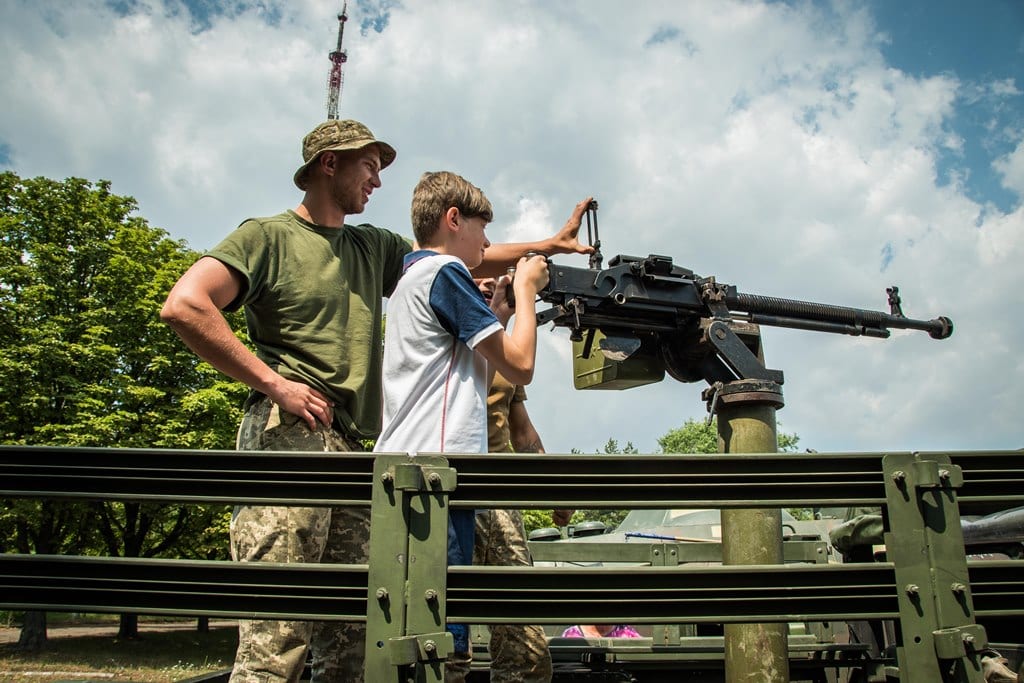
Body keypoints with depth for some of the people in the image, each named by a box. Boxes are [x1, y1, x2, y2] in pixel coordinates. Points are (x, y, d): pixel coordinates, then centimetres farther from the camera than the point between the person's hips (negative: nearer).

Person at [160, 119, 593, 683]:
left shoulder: (373, 248, 24)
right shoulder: (268, 235, 4)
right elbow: (184, 306, -9)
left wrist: (546, 245, 27)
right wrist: (273, 382, -12)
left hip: (352, 448, 7)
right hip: (290, 433, -6)